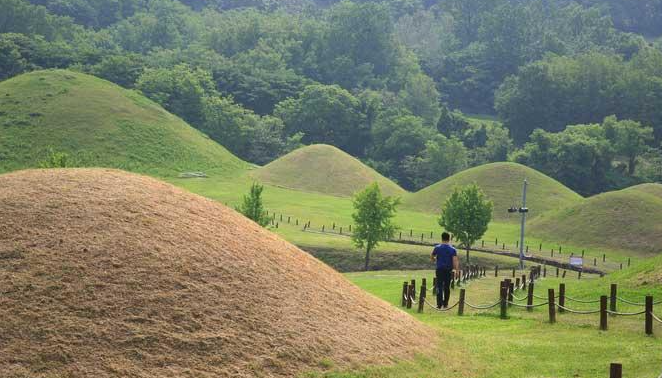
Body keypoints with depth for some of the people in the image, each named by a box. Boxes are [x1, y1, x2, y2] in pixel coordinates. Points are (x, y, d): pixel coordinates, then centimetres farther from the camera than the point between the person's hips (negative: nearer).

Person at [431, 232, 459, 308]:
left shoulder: (437, 248, -1)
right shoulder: (452, 249, -1)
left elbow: (431, 257, 12)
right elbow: (455, 261, -10)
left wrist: (434, 259, 33)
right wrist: (457, 270, -8)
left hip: (440, 270, -1)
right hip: (449, 270, 1)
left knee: (439, 286, -3)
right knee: (447, 287, 13)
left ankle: (439, 304, -14)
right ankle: (445, 304, 20)